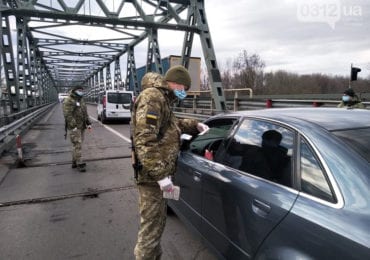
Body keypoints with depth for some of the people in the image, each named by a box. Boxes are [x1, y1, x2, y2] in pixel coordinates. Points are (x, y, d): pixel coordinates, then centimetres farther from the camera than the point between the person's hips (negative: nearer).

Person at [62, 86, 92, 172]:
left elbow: (85, 113, 22)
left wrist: (88, 123, 15)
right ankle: (79, 164, -7)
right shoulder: (68, 101, -9)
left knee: (78, 144, 13)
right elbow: (67, 114, -17)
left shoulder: (81, 100, 18)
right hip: (74, 127, -9)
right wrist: (73, 126, -23)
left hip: (81, 126, 9)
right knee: (77, 145, -10)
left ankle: (74, 162, 22)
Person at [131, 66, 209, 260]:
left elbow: (173, 125, 31)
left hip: (157, 174, 11)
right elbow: (144, 141, -26)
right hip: (152, 176, -11)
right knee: (151, 228, 1)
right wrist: (160, 175, -26)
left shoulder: (162, 99, 17)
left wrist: (195, 125, 18)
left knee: (158, 222, 24)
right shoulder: (152, 97, -17)